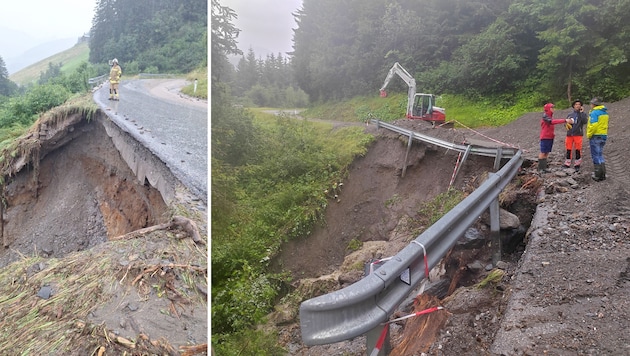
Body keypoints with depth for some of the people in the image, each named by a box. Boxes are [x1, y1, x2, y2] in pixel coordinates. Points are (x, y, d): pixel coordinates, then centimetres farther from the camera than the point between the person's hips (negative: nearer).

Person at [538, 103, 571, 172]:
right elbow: (553, 121, -27)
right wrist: (564, 120, -32)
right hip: (545, 137, -8)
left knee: (547, 153, 7)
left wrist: (553, 133, 3)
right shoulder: (545, 116, -13)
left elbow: (552, 124, 17)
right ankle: (540, 168, -2)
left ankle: (544, 167, 10)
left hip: (550, 137, 8)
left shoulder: (550, 116, 14)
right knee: (543, 153, -5)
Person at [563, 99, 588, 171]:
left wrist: (582, 112, -12)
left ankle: (577, 165, 7)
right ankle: (567, 164, 9)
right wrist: (567, 122, -4)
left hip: (578, 134, -2)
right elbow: (566, 122, 19)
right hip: (569, 134, 3)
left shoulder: (583, 114, 4)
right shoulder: (570, 114, 13)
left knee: (578, 150, -1)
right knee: (568, 150, 2)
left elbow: (585, 121, -13)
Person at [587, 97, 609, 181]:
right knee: (600, 155, 17)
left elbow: (593, 125, -23)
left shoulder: (594, 112, -15)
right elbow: (604, 124, 14)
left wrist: (589, 135, -11)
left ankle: (597, 175, 2)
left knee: (596, 156, -1)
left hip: (595, 136, -8)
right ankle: (602, 174, 20)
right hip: (603, 135, 8)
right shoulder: (605, 112, 12)